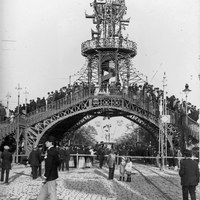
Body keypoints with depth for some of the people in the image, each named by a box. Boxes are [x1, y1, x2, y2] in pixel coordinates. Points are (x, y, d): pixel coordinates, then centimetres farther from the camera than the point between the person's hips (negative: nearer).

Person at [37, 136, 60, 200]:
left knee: (52, 192, -1)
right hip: (52, 175, 10)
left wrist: (46, 175, -17)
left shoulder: (50, 151, -20)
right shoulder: (55, 151, 9)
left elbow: (49, 165, -24)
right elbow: (58, 163, 17)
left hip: (50, 176, -10)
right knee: (44, 190, 20)